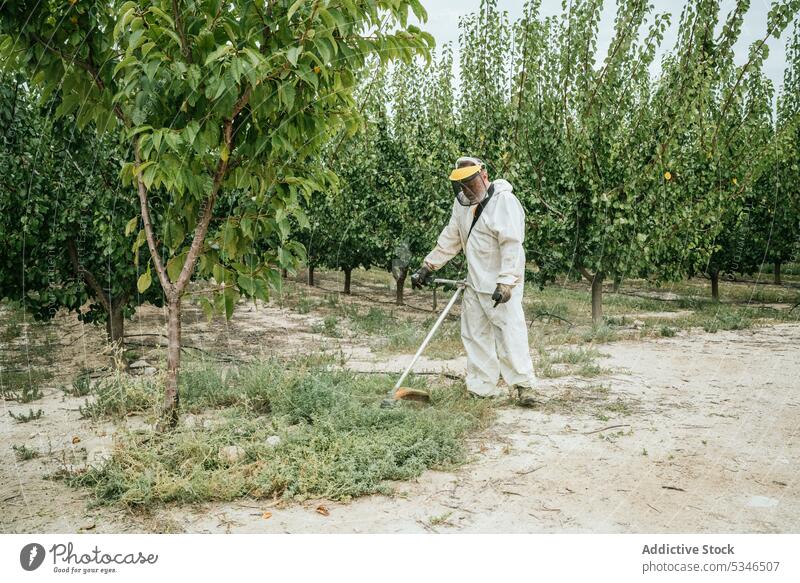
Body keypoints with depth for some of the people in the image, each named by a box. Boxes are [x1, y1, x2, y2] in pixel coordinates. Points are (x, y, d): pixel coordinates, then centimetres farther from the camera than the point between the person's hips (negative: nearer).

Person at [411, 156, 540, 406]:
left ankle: (524, 385, -8)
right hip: (475, 282, 8)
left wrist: (506, 282, -28)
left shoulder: (504, 201, -15)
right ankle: (482, 388, 15)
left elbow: (512, 245, -22)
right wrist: (428, 266, 17)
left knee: (510, 332, -13)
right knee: (475, 334, 9)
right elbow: (450, 239, 19)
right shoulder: (462, 203, 10)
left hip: (501, 285, -8)